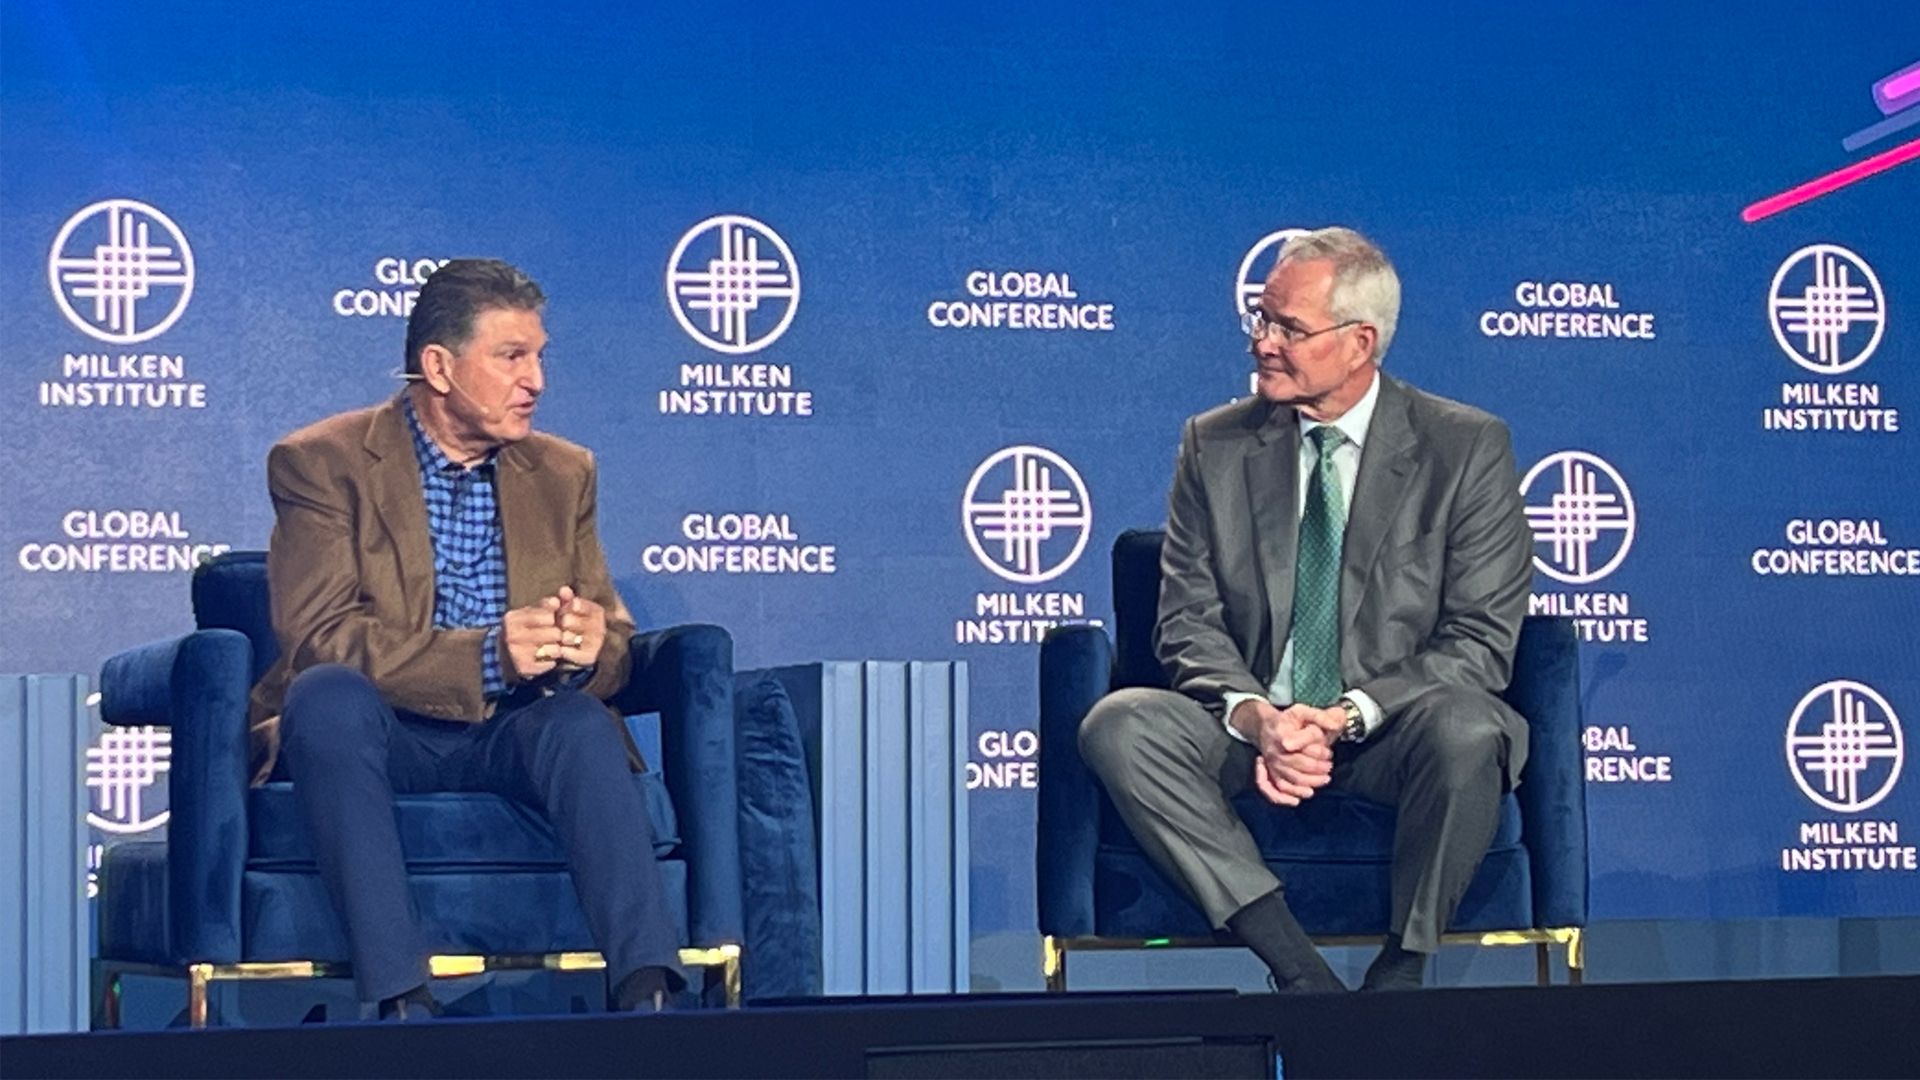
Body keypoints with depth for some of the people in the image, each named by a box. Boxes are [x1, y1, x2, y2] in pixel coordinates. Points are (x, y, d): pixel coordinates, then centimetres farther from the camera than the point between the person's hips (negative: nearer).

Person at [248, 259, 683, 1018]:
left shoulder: (563, 473, 13)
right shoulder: (321, 463, -2)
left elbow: (614, 635, 7)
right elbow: (317, 641, -15)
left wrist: (591, 647, -20)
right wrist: (486, 657, -29)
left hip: (514, 735, 3)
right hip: (377, 733, -3)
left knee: (582, 721, -30)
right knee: (329, 693, -35)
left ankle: (646, 994, -44)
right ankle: (400, 1000, -42)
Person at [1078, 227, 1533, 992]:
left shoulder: (1467, 448, -1)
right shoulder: (1216, 446, 7)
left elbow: (1481, 641, -6)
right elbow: (1188, 619, 4)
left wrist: (1345, 717, -20)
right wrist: (1255, 717, -18)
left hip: (1391, 738, -2)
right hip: (1250, 732, 3)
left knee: (1466, 729, -36)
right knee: (1118, 726, -26)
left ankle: (1401, 976, -18)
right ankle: (1301, 974, -31)